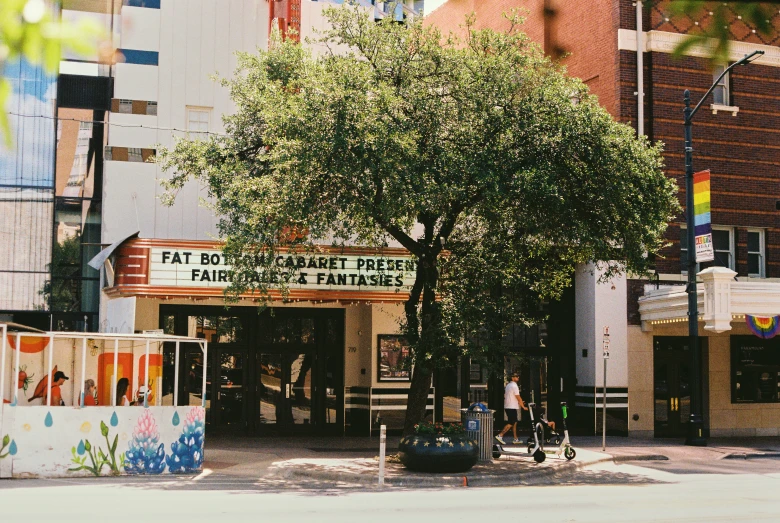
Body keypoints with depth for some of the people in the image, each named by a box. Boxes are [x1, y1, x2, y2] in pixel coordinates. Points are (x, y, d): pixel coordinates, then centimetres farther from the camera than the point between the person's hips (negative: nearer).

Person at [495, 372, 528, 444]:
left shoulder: (508, 385, 16)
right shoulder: (514, 386, -13)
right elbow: (518, 397, -13)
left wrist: (519, 402, 24)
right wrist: (523, 407, -4)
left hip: (507, 406, 10)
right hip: (512, 407, -10)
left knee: (515, 423, 14)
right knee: (511, 423, -9)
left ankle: (516, 439, 16)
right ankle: (500, 435, -16)